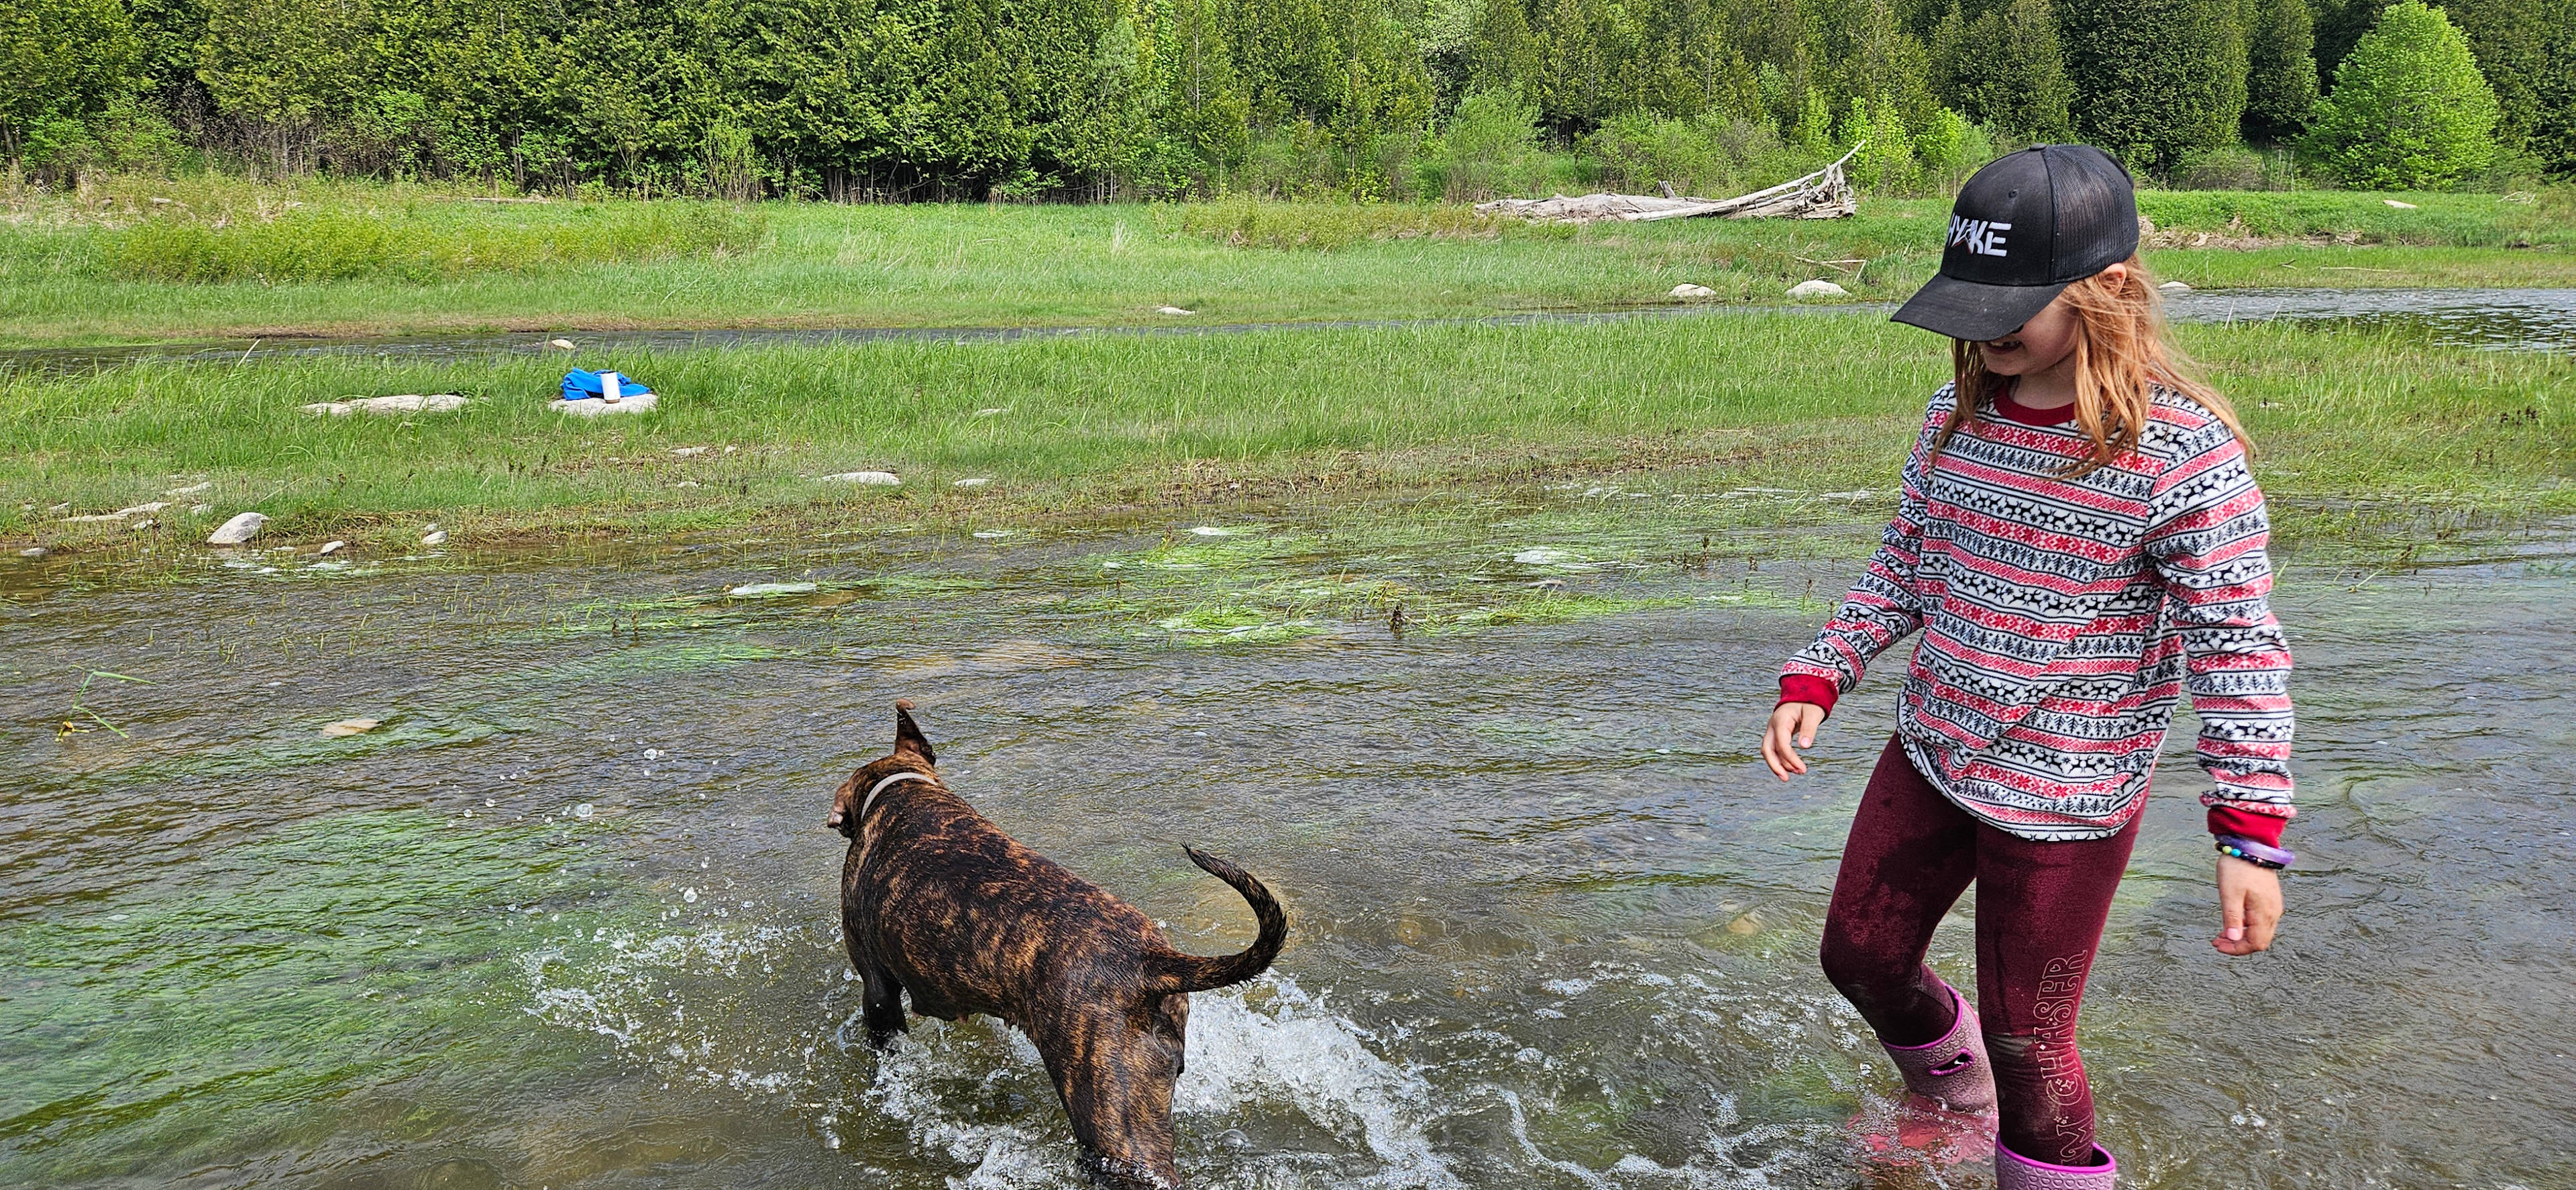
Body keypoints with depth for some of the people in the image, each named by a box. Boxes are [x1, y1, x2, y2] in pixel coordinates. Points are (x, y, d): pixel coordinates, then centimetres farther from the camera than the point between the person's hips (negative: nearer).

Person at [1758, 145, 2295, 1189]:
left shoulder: (2183, 452, -21)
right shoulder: (1956, 417, -3)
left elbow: (2237, 639, -17)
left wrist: (2252, 831, -21)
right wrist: (1816, 679, -1)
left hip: (2065, 799, -6)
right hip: (1931, 755, 7)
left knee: (2024, 1039, 5)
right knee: (1862, 957, 21)